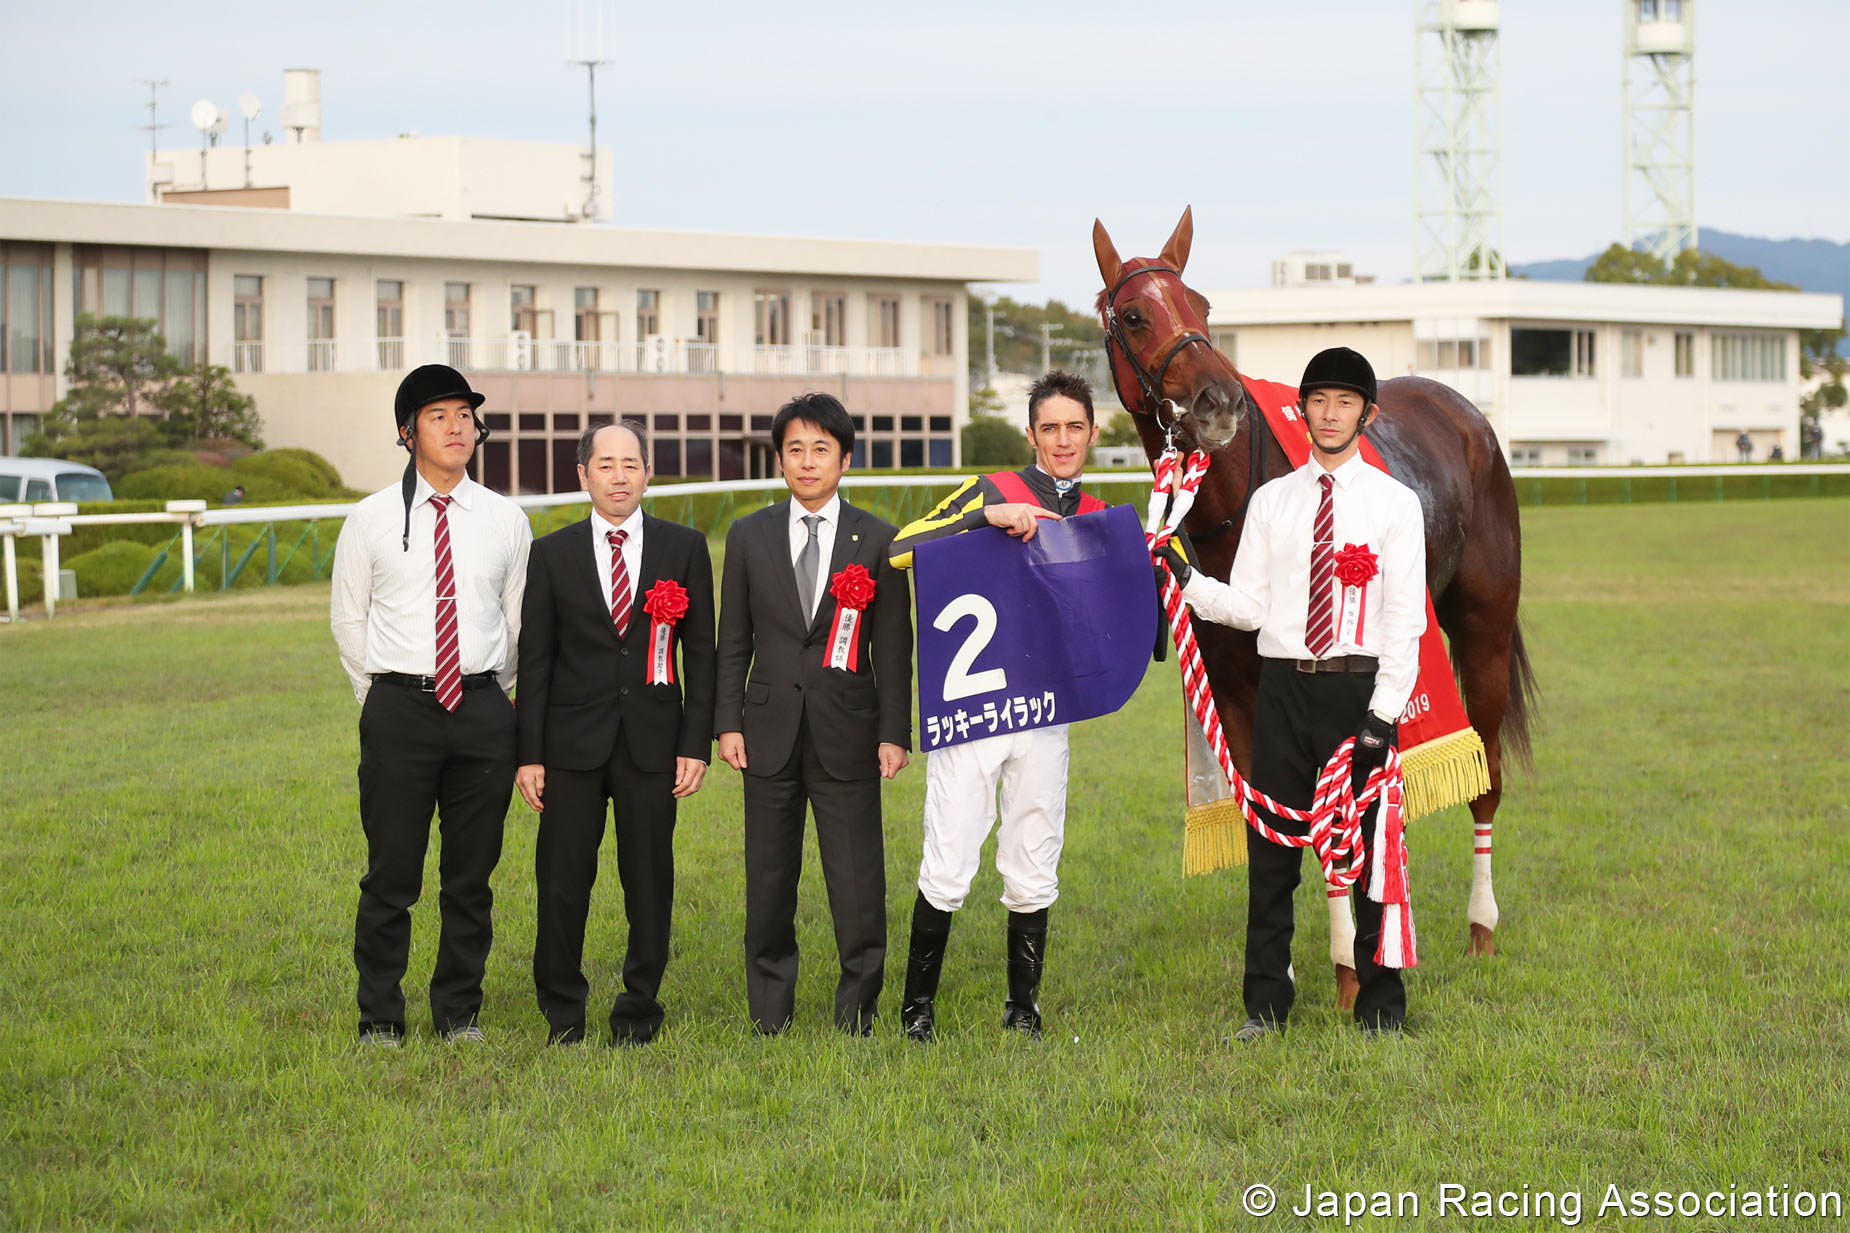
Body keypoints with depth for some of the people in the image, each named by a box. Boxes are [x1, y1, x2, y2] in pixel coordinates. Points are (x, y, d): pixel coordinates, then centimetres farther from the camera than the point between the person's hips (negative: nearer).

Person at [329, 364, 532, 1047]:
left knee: (472, 874, 8)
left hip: (483, 710, 2)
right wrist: (384, 699, 10)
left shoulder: (505, 521, 6)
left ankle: (459, 1012, 20)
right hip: (397, 709, -2)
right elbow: (348, 618, 9)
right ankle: (380, 1019, 11)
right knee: (391, 874, 1)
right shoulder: (370, 521, 0)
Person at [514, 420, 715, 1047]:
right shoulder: (552, 554, 3)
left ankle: (639, 1005, 19)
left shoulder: (684, 548, 4)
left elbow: (700, 654, 4)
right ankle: (563, 1008, 15)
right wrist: (528, 754, -2)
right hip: (572, 742, 0)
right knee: (563, 879, 1)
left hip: (653, 740, 0)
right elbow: (533, 660, 4)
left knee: (650, 879, 5)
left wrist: (696, 744, -2)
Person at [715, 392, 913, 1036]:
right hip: (770, 731, 2)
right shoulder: (749, 536, 8)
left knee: (857, 882, -2)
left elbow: (894, 646, 3)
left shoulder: (878, 541, 3)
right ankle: (770, 1010, 17)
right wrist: (728, 723, 1)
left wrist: (894, 734, -3)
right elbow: (733, 640, 9)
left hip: (847, 734, -2)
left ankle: (858, 1007, 11)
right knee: (769, 876, 6)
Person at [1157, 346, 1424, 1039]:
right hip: (1284, 687, 3)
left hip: (1360, 688, -3)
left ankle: (1380, 1010, 14)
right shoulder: (1271, 500, 10)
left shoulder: (1395, 503, 1)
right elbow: (1249, 606, 8)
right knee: (1272, 849, 5)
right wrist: (1186, 582, -8)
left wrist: (1384, 714, -12)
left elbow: (1405, 619, -3)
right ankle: (1266, 1007, 15)